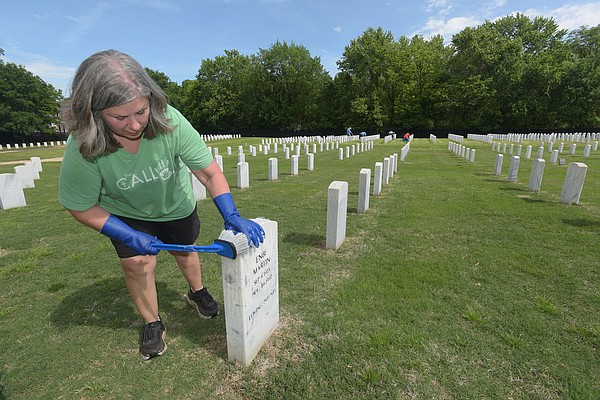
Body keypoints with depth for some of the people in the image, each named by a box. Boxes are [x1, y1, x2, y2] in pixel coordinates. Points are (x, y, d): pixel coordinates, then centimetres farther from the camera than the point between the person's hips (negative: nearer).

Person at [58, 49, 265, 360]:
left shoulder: (171, 123, -35)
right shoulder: (82, 150, -32)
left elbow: (210, 173, -29)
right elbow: (82, 207, -18)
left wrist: (231, 215, -38)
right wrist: (130, 236, -26)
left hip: (176, 204, 1)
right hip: (127, 214, 0)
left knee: (184, 251, 17)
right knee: (136, 263, -7)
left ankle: (197, 293, 48)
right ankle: (152, 324, 23)